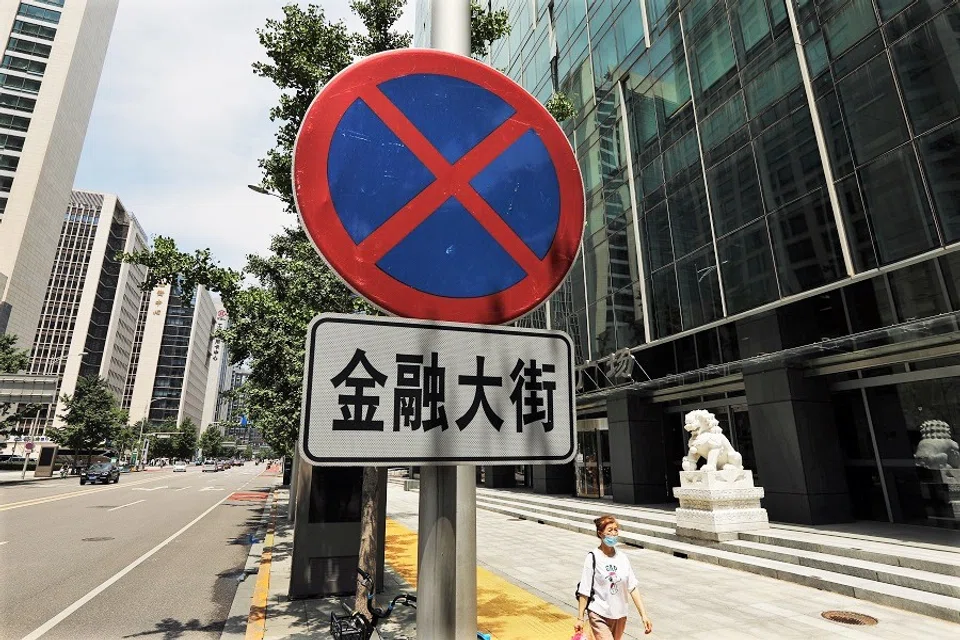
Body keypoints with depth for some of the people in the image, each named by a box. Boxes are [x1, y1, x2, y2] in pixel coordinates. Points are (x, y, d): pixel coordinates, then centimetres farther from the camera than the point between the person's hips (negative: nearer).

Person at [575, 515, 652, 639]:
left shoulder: (622, 558, 1)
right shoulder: (593, 558, -12)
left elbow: (633, 588, 2)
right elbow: (584, 591, -9)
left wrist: (643, 615, -3)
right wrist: (580, 618, -8)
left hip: (620, 615, 5)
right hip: (599, 616, -5)